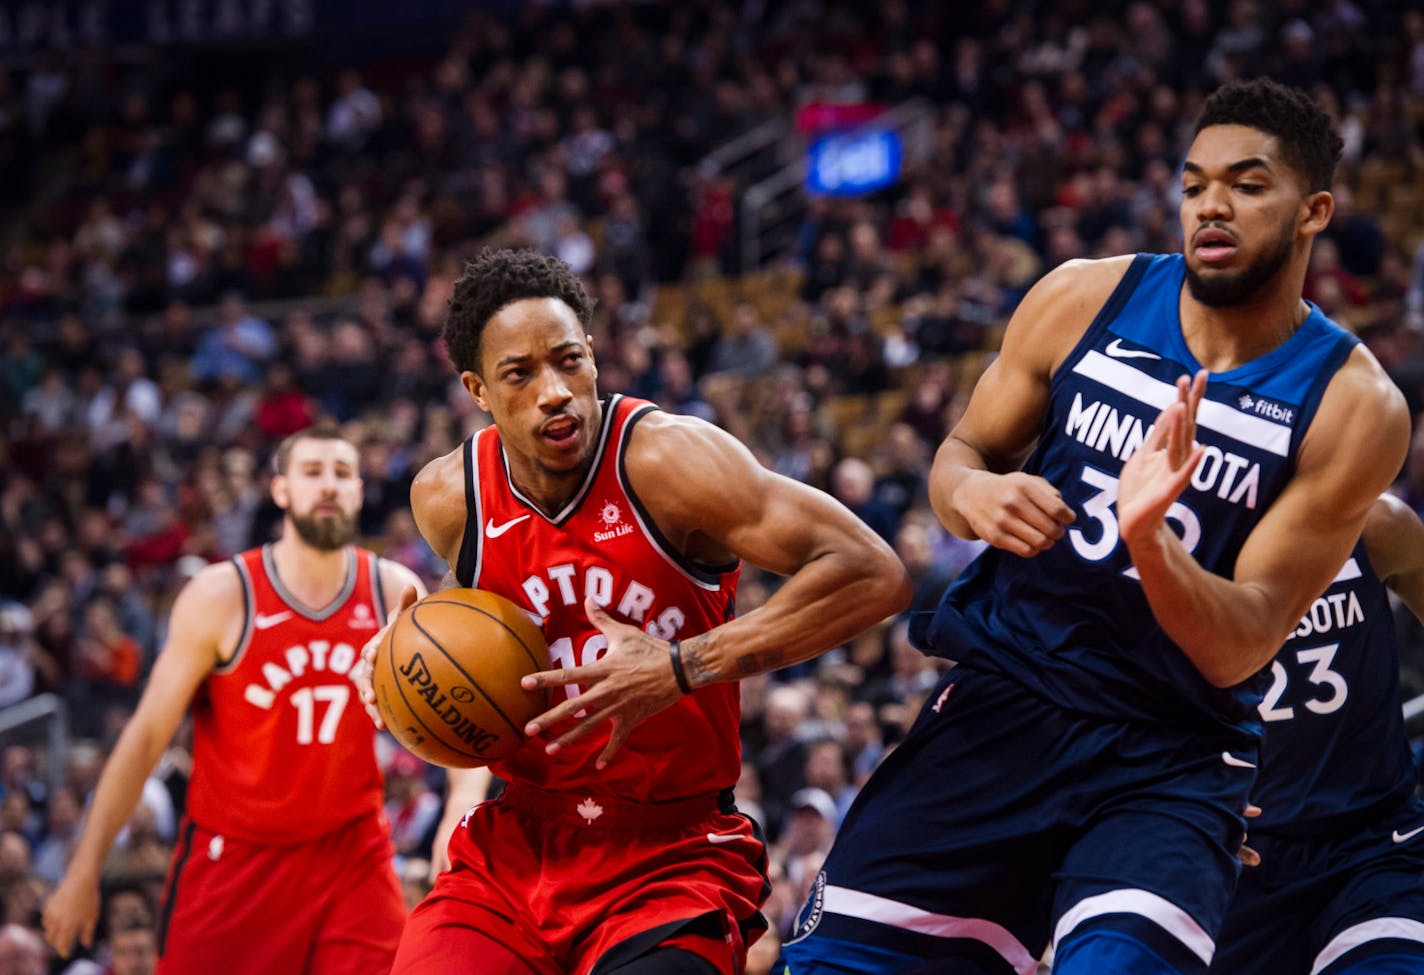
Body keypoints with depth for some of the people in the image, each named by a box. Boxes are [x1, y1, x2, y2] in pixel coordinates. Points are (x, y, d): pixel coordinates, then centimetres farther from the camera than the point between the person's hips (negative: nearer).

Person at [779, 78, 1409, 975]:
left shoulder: (1354, 408, -9)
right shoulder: (1086, 300, -1)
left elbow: (1241, 650, -11)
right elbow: (963, 451, 12)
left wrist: (1148, 539, -31)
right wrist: (972, 493, -13)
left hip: (1173, 756, -2)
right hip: (1003, 695, 2)